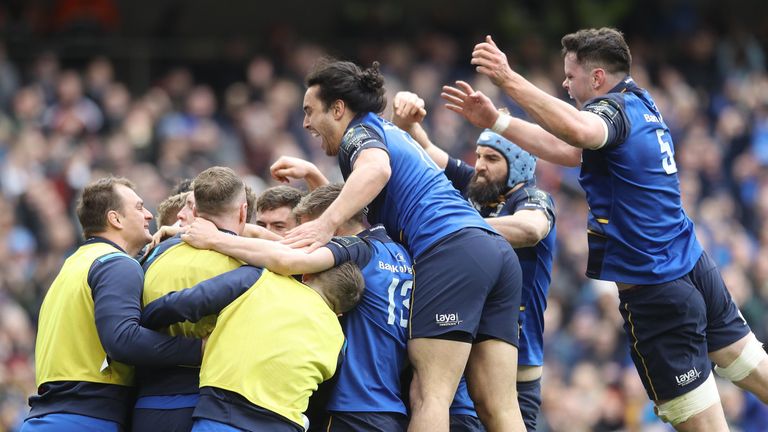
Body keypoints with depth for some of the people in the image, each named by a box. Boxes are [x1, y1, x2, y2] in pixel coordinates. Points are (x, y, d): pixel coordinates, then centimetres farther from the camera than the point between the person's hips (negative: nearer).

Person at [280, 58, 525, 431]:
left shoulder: (360, 132, 5)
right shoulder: (392, 133, 31)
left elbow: (376, 169, -21)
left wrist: (326, 223, -28)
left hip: (451, 250, -9)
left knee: (428, 396, -14)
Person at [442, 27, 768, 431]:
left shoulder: (614, 110, -15)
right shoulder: (641, 104, 10)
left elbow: (576, 130, -40)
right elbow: (569, 150, 15)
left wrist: (509, 79, -41)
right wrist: (495, 120, 11)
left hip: (655, 291, -9)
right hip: (693, 264, 9)